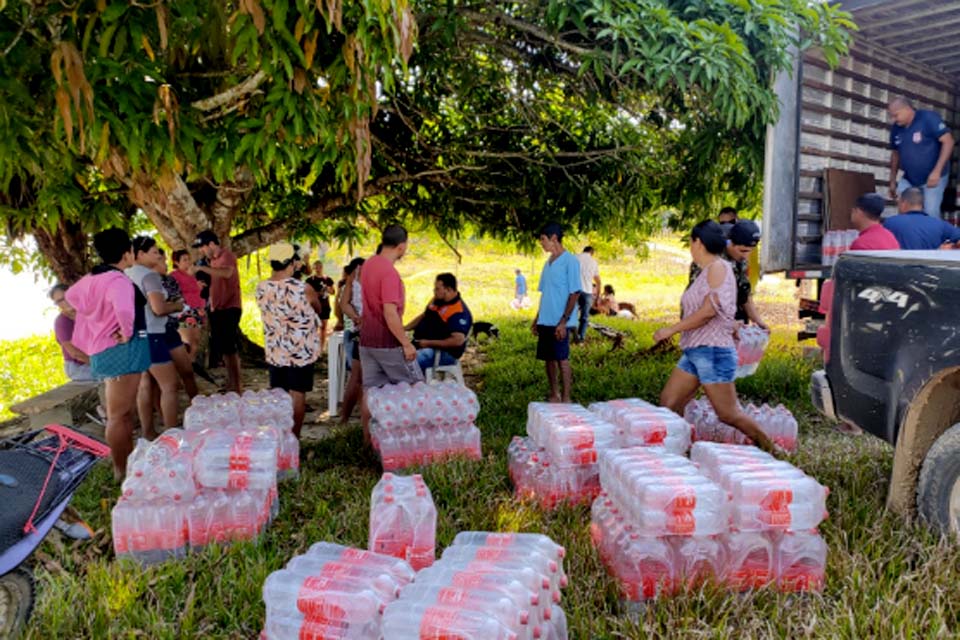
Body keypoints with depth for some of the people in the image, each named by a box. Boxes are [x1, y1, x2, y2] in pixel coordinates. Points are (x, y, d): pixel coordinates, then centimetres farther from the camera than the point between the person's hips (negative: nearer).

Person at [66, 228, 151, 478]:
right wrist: (127, 333, -22)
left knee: (121, 412, 18)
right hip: (123, 350, -10)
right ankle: (122, 471, 4)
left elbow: (71, 295, 30)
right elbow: (124, 309, -40)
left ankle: (128, 463, 29)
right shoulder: (118, 280, -19)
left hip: (103, 351, 10)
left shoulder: (92, 278, 10)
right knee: (119, 415, -3)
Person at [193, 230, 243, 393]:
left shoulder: (227, 255, -9)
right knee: (223, 348, 12)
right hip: (217, 309, 9)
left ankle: (237, 388, -6)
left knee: (230, 348, -9)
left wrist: (202, 268, -27)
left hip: (230, 308, -9)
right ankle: (230, 384, 21)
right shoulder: (212, 260, 17)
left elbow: (227, 273, -29)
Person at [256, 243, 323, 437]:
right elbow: (318, 310, 3)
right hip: (301, 351, -4)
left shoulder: (261, 288, -4)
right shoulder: (303, 289, -16)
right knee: (297, 396, 5)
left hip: (274, 352, 4)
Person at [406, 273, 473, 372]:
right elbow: (423, 316, 25)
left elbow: (458, 341, -29)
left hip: (443, 352, -9)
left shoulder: (459, 313, -20)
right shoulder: (437, 300, 9)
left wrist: (429, 343, -24)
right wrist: (405, 328, 9)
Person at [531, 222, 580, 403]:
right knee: (549, 359, 11)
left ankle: (565, 399, 4)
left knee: (562, 359, -3)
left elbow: (575, 293, -13)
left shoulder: (570, 261, -10)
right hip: (545, 321, 8)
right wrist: (537, 319, 17)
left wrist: (563, 321, -19)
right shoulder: (548, 262, 14)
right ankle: (554, 396, 21)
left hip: (559, 322, -8)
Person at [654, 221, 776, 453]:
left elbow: (709, 310, -20)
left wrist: (671, 329, -16)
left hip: (713, 351, -9)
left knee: (728, 414, -2)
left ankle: (770, 449, 14)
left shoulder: (718, 267, -12)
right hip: (694, 352, 9)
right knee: (668, 402, 4)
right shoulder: (706, 271, 15)